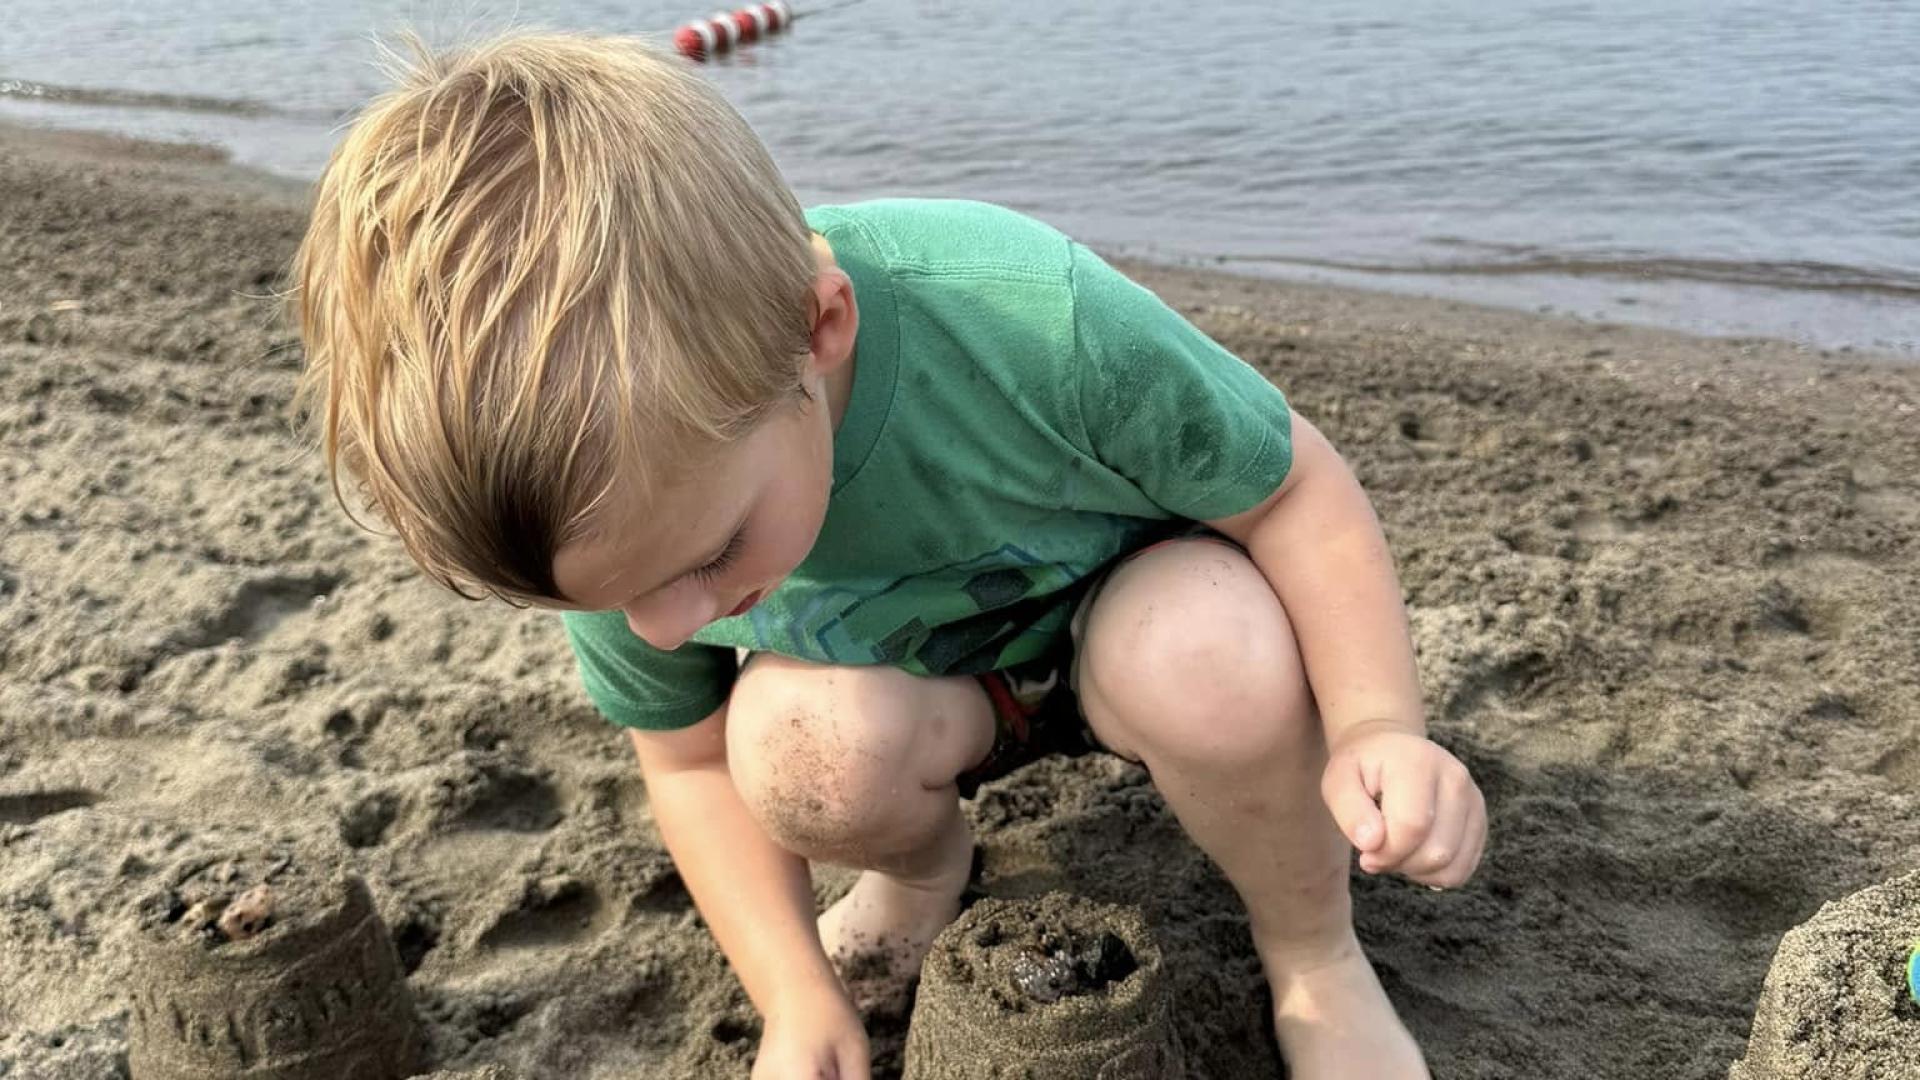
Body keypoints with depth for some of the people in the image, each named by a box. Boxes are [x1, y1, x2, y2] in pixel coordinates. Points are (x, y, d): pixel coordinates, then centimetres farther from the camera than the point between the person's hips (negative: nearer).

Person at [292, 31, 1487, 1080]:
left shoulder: (1033, 317, -38)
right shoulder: (626, 502, -24)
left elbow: (1294, 485, -21)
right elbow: (691, 761, -6)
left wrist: (1377, 722, -35)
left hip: (1123, 612, -1)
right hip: (912, 679, 2)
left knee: (1217, 655, -36)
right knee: (797, 747, -32)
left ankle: (1317, 961, -5)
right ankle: (926, 866, 5)